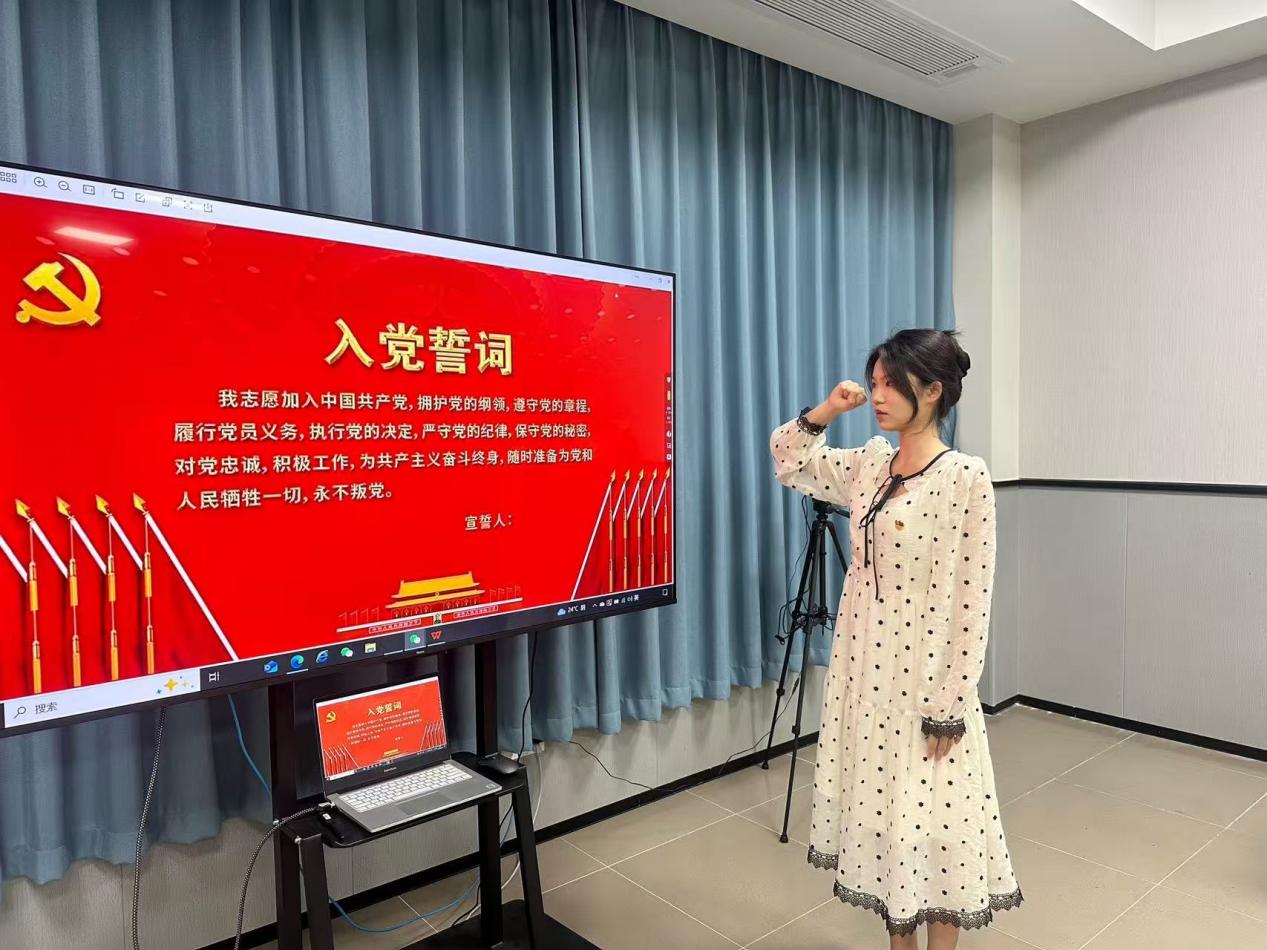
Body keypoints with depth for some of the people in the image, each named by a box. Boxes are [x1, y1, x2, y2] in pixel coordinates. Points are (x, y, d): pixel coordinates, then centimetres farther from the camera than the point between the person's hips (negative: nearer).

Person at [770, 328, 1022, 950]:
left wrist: (949, 707, -15)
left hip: (925, 681, -6)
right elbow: (788, 464, 16)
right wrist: (824, 412, -1)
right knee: (882, 810, 18)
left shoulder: (966, 478, -16)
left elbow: (971, 603, -16)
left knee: (930, 818, 8)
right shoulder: (868, 464, 3)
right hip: (865, 670, 7)